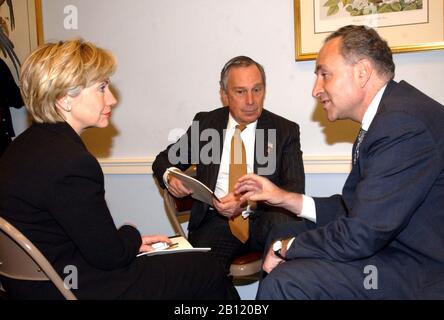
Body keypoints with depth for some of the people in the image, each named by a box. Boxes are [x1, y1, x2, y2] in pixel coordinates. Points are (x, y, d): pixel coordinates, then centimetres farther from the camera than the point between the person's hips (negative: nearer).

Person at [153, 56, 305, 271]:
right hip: (216, 221, 1)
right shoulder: (205, 123, 11)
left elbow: (295, 188, -2)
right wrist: (170, 177, -7)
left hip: (264, 219, 0)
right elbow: (164, 160, 18)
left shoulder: (286, 130, 7)